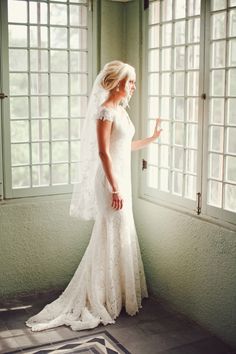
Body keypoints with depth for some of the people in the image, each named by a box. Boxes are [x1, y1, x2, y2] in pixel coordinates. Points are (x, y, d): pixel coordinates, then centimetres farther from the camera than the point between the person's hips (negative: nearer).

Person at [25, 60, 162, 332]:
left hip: (122, 177, 10)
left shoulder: (121, 110, 13)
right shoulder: (105, 111, -16)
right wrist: (115, 189, -22)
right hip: (111, 180, -10)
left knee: (122, 235, 16)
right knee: (111, 236, -1)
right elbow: (103, 152, -20)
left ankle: (118, 294, 30)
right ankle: (103, 300, 12)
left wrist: (152, 138, 23)